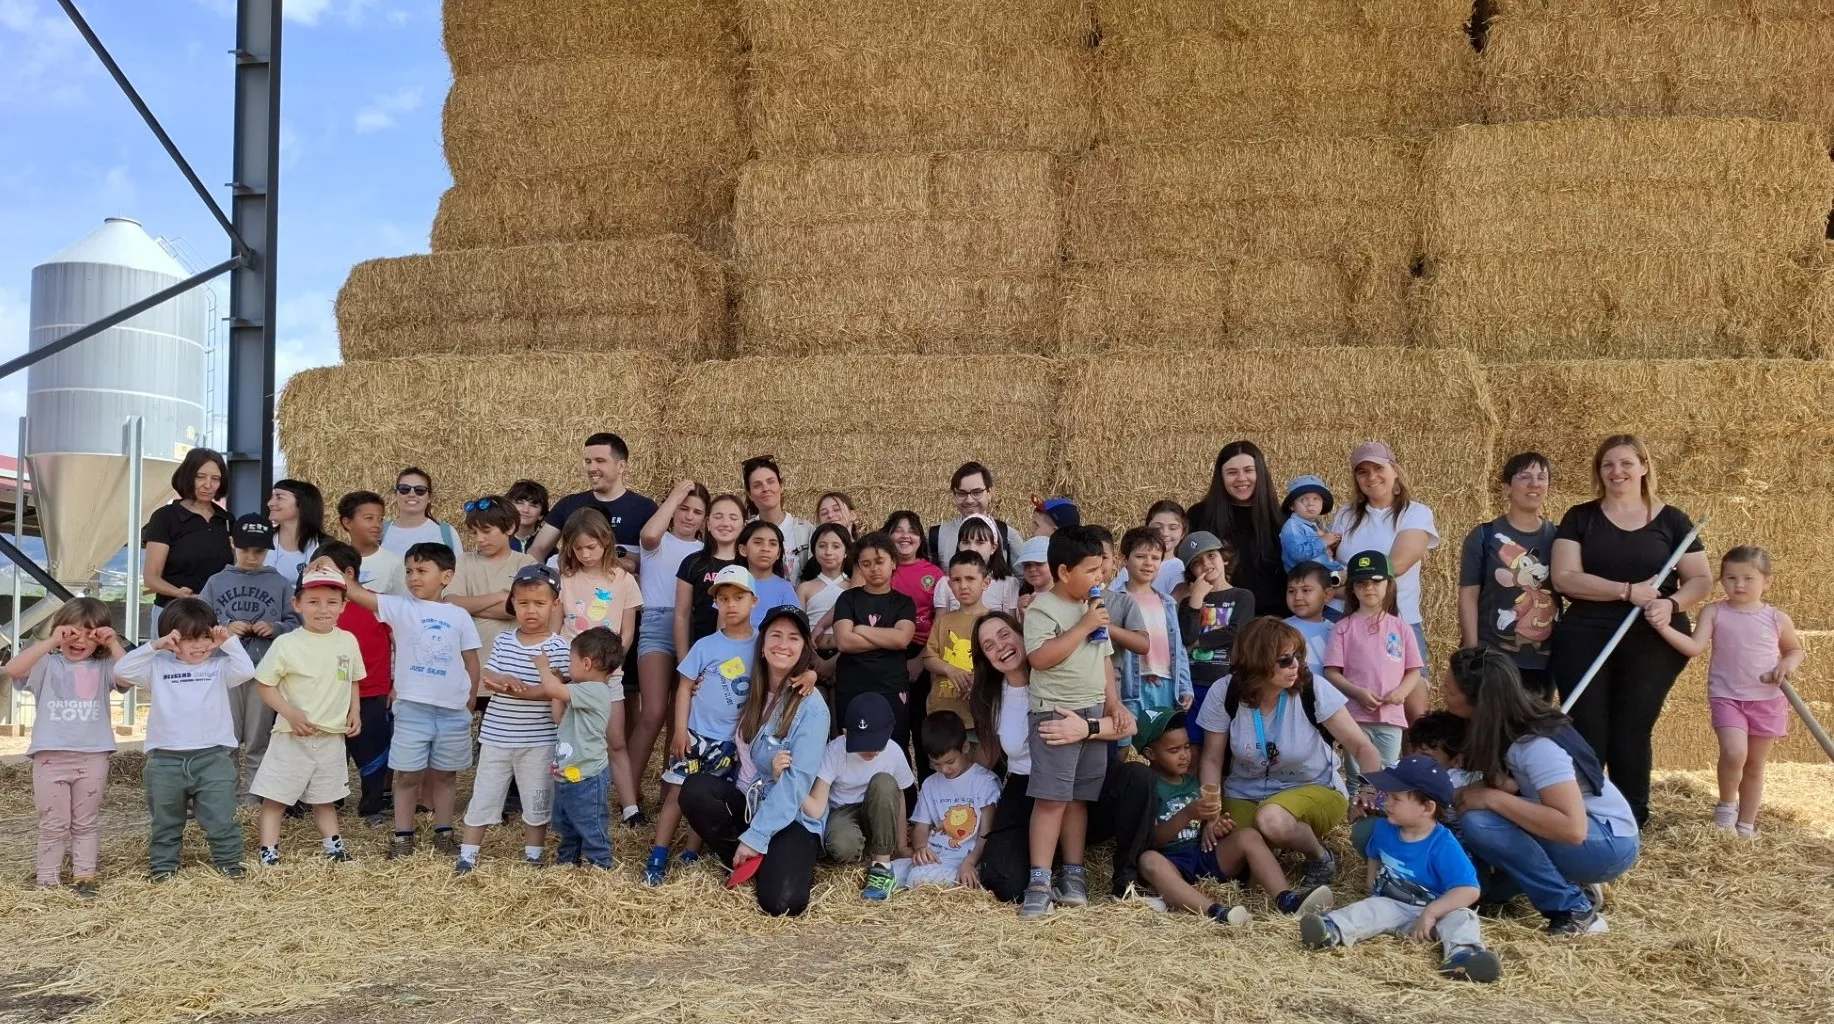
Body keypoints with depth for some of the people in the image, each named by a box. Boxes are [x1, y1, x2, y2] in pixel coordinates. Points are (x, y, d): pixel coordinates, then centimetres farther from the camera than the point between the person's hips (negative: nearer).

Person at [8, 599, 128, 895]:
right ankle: (48, 881, 13)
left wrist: (114, 644, -15)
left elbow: (128, 678, -15)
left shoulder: (103, 666, 4)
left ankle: (84, 877, 17)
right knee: (53, 824, 6)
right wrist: (51, 642, -20)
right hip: (50, 756, -1)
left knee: (86, 823, 10)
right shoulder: (47, 664, 2)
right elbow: (13, 669, -17)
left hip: (92, 756, 1)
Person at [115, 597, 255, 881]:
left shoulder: (220, 666, 1)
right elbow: (122, 670, -7)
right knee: (164, 820, 16)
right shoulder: (158, 666, 4)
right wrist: (154, 646, -12)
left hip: (213, 756, -1)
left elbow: (246, 671, -16)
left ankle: (229, 861, 17)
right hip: (165, 759, 2)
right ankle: (162, 864, 30)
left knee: (221, 818, 3)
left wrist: (229, 641, -12)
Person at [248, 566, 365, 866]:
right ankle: (269, 854, 10)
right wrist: (290, 713, -20)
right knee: (275, 797, 2)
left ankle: (334, 848, 29)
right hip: (292, 737, -4)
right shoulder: (286, 644, -12)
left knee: (326, 798, 18)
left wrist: (355, 712, 0)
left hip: (332, 737, 4)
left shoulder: (348, 642, 1)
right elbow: (266, 685, -9)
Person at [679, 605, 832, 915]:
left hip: (794, 817, -5)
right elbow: (744, 757, 9)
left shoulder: (812, 707, -13)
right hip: (749, 802, 5)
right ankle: (753, 862, -7)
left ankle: (792, 863, 6)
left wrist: (755, 836, -20)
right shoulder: (753, 695, 6)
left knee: (779, 901, -28)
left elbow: (797, 781, -18)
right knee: (695, 788, -25)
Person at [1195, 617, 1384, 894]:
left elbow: (1361, 747, -15)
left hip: (1315, 788, -3)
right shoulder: (1224, 695, -14)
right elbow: (1212, 761, -3)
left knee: (1271, 819, -36)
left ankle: (1320, 858, -3)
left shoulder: (1313, 689, -18)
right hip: (1246, 795, 3)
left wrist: (1374, 786, -34)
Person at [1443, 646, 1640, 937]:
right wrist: (1496, 786, -20)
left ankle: (1575, 910, -16)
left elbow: (1573, 829, -37)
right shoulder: (1504, 723, -4)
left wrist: (1493, 798, -32)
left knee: (1478, 822, -27)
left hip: (1608, 843, -9)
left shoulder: (1537, 746, -28)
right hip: (1571, 836, 9)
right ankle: (1571, 883, 10)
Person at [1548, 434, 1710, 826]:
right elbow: (1564, 578, -7)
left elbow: (1701, 580, 5)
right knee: (1588, 732, 0)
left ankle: (1632, 822, 16)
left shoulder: (1671, 520, 7)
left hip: (1652, 643, 0)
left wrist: (1672, 603, -16)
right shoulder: (1580, 518, 4)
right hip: (1584, 642, 0)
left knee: (1633, 731, 3)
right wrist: (1629, 591, -16)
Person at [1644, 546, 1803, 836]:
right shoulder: (1714, 613, -3)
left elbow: (1795, 650, 18)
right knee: (1734, 752, -24)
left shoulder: (1777, 619, 2)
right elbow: (1695, 647, -14)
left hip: (1768, 700, 2)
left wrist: (1789, 664, -4)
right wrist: (1664, 628, -28)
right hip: (1726, 697, -2)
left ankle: (1746, 825, 25)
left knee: (1755, 765, 12)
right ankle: (1726, 805, 2)